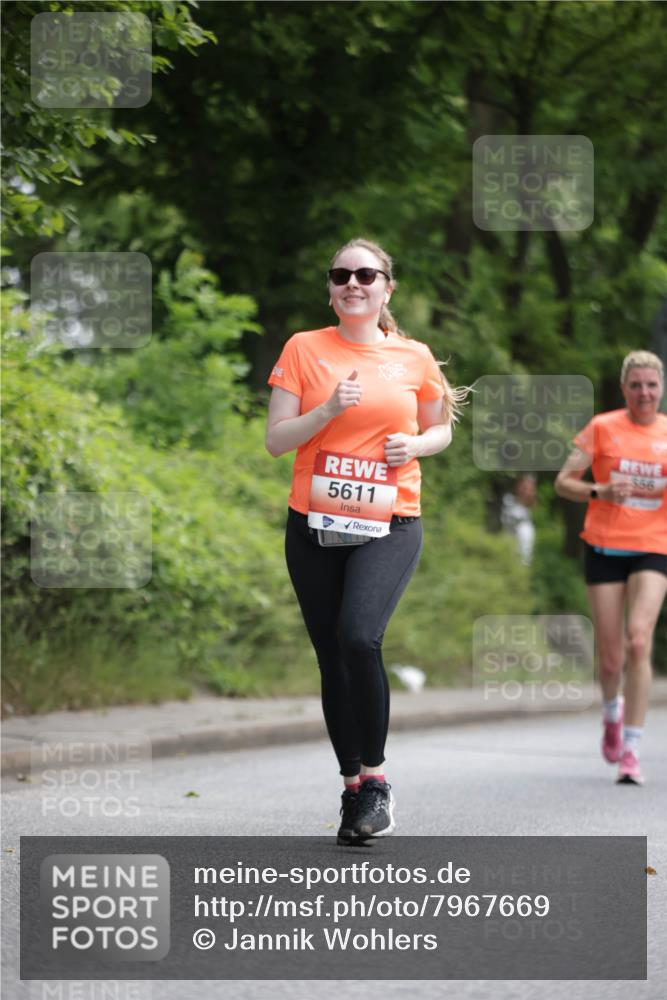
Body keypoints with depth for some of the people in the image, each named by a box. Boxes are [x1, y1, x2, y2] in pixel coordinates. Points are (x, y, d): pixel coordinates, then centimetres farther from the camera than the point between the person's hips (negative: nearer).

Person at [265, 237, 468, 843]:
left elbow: (441, 430, 19)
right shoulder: (304, 349, 3)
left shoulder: (414, 358, 5)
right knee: (332, 658, 4)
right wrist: (328, 410, -15)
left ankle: (375, 777, -9)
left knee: (359, 637, -24)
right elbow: (276, 441, 0)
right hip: (314, 526, 2)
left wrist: (416, 445, -3)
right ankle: (353, 789, 17)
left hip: (389, 526, -2)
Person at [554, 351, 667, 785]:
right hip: (605, 547, 0)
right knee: (611, 659, 1)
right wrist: (600, 491, -18)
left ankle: (631, 750, -15)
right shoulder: (603, 428, 1)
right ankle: (612, 711, 37)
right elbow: (563, 481, 1)